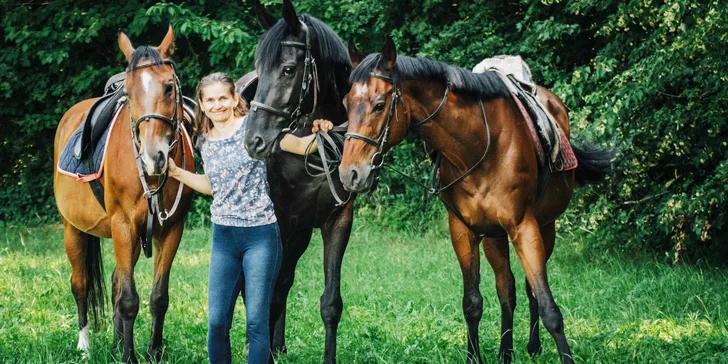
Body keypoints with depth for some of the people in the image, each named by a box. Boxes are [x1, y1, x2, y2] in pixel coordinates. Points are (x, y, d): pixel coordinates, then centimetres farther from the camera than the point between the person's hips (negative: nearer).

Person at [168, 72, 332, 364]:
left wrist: (320, 134, -30)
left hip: (260, 234, -5)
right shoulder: (205, 140, 8)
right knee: (216, 321, 4)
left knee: (256, 321, -2)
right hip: (223, 237, 5)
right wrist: (176, 173, 11)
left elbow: (301, 146, -9)